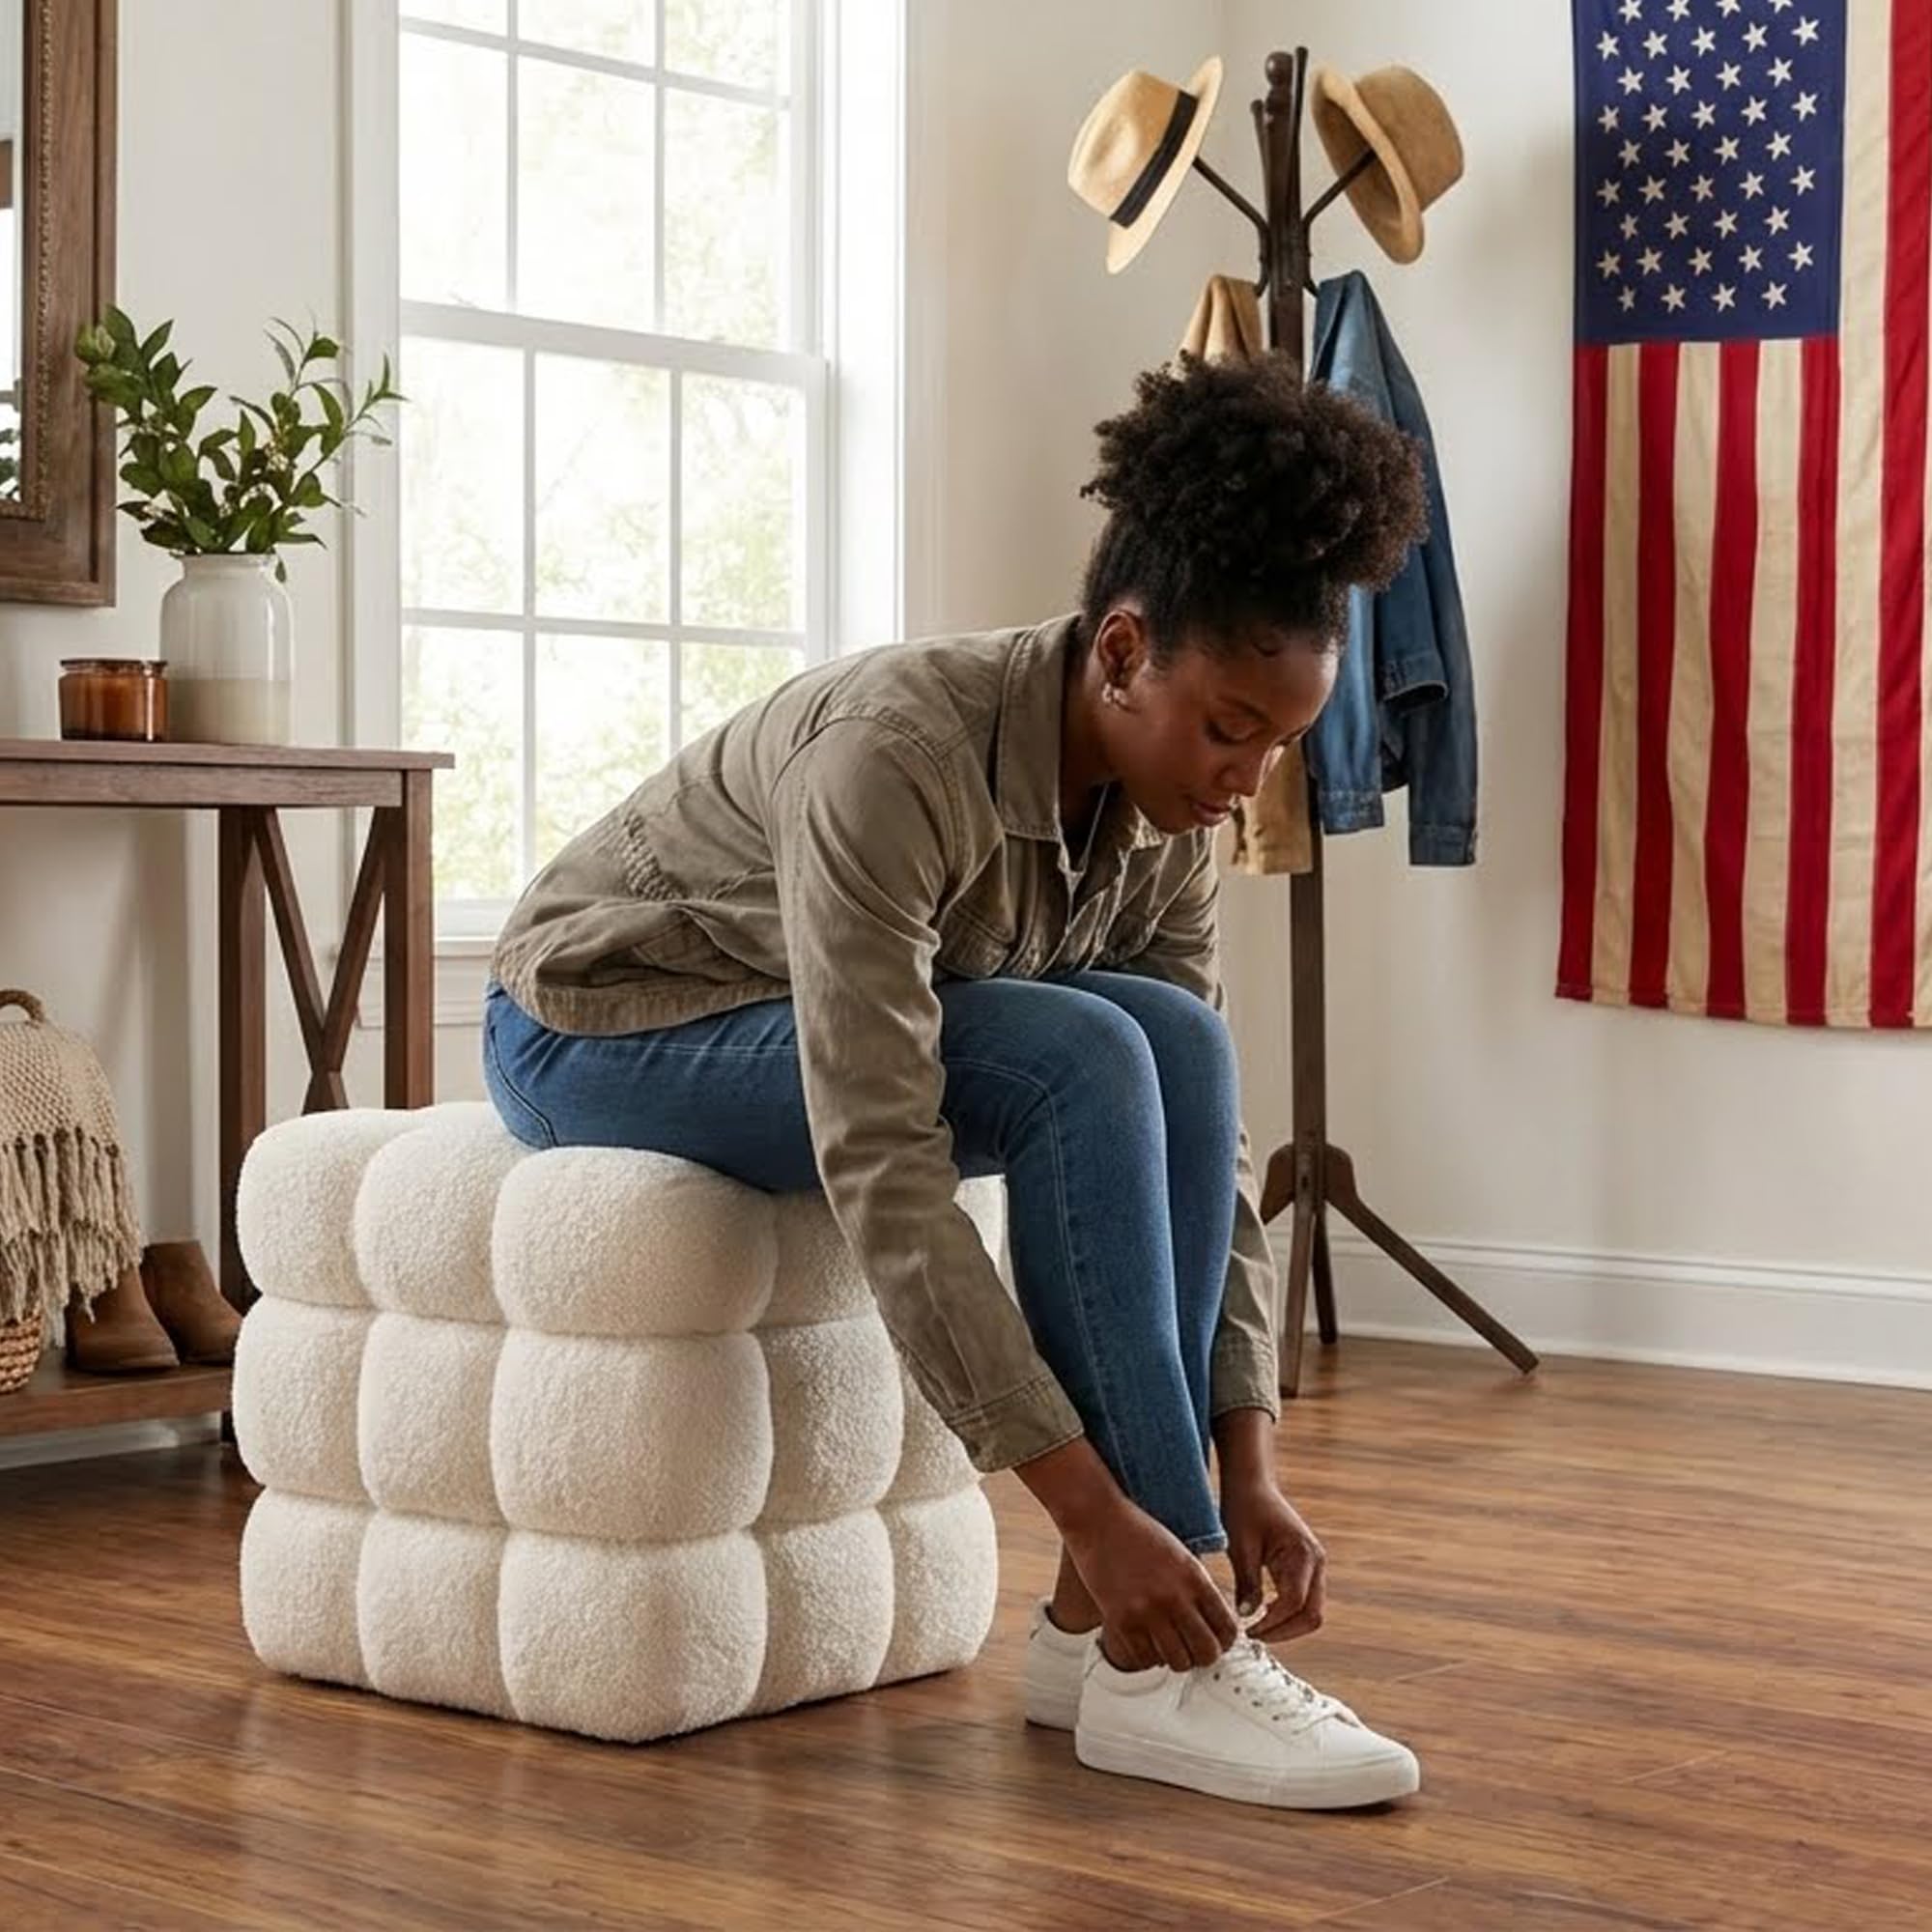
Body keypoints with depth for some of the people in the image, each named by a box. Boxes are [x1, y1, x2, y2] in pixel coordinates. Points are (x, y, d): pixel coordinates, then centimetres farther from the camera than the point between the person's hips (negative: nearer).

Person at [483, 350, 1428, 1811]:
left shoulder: (1163, 815, -12)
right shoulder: (897, 755, -35)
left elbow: (1202, 1130, -9)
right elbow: (883, 1173, -39)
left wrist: (1249, 1462, -18)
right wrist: (1091, 1505, -40)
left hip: (848, 1031, 7)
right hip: (600, 1030, -6)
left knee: (1176, 1035, -22)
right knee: (1084, 1061, -30)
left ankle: (1104, 1624, -16)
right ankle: (1152, 1663, -23)